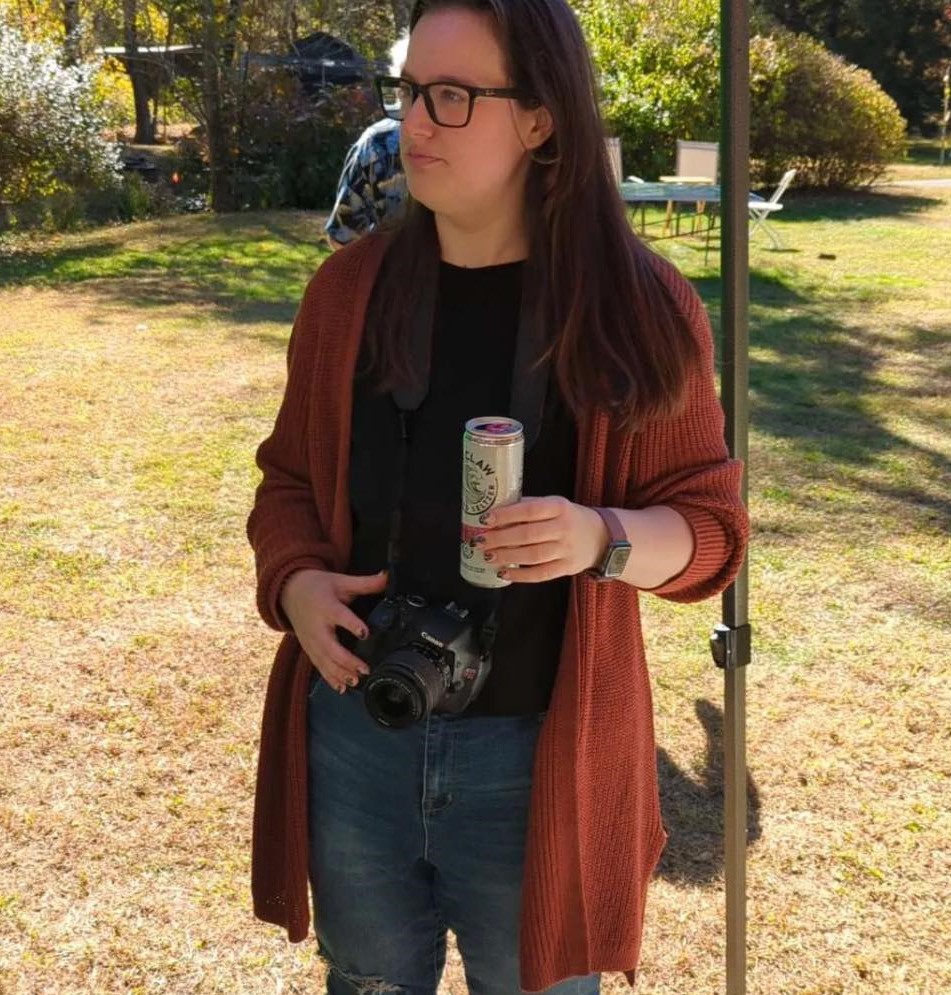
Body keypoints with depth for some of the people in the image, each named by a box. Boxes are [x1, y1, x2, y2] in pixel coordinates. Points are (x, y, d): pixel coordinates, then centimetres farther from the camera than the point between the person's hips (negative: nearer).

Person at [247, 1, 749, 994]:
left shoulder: (638, 307, -9)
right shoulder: (349, 287, 0)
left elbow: (709, 523, -4)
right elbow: (290, 478, 9)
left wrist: (603, 539, -25)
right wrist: (294, 583, -11)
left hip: (537, 753, -2)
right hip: (355, 732, 3)